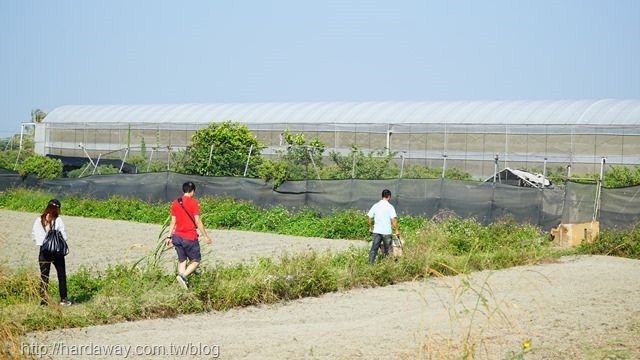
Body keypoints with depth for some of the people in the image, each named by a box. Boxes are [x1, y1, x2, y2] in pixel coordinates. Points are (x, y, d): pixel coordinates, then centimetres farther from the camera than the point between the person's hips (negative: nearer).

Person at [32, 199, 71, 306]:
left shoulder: (39, 220, -1)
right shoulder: (58, 220, -10)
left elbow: (34, 234, 2)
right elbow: (64, 236, -9)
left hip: (43, 251, 2)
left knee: (44, 276, 7)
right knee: (61, 275, 12)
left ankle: (43, 300, 4)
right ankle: (63, 299, 14)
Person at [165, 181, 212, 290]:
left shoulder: (175, 202, 7)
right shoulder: (193, 202, -9)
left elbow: (173, 221, 9)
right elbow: (198, 221, -12)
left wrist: (169, 237, 14)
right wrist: (205, 236, -7)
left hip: (177, 236, 6)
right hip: (190, 238, -5)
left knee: (182, 260, 14)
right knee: (196, 260, 7)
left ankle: (183, 284, 9)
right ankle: (183, 276, -17)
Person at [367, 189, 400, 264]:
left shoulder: (375, 206, 5)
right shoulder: (390, 206, -8)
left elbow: (369, 217, 6)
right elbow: (393, 219, -14)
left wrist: (370, 228, 18)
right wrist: (397, 230, -6)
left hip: (376, 231, 3)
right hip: (386, 232, -3)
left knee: (374, 249, 3)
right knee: (387, 251, 10)